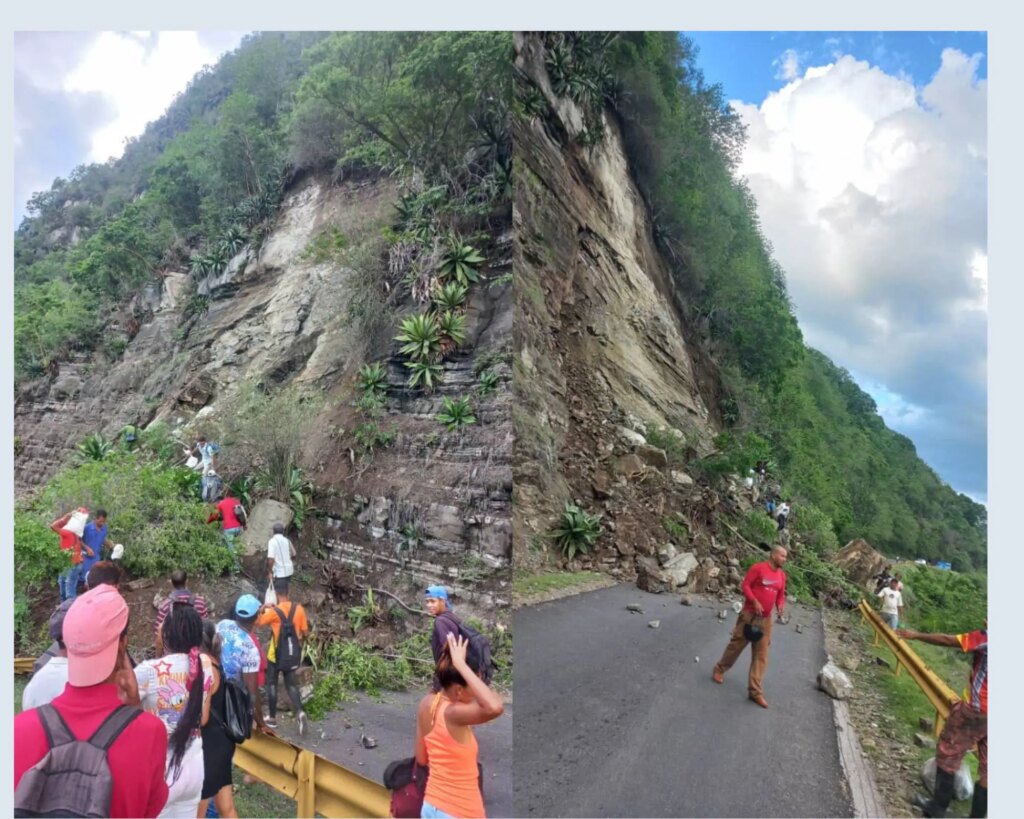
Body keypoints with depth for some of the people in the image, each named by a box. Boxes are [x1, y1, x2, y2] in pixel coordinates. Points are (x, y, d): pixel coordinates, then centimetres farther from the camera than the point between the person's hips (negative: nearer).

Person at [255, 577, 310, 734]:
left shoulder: (274, 611, -21)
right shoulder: (299, 609, -9)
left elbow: (258, 622, -3)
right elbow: (305, 633, -1)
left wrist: (262, 609, 8)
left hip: (275, 655, -3)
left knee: (272, 684, 15)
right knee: (291, 684, 13)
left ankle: (273, 718, 24)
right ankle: (299, 712, -6)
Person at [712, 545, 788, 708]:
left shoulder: (782, 575, 6)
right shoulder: (758, 568, -12)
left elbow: (781, 595, 14)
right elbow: (745, 586, -13)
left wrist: (781, 606, -7)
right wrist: (754, 601, -24)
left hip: (766, 619, 5)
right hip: (749, 614, -5)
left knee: (761, 655, 5)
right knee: (736, 644, 7)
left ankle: (755, 691, 10)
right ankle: (719, 670, 29)